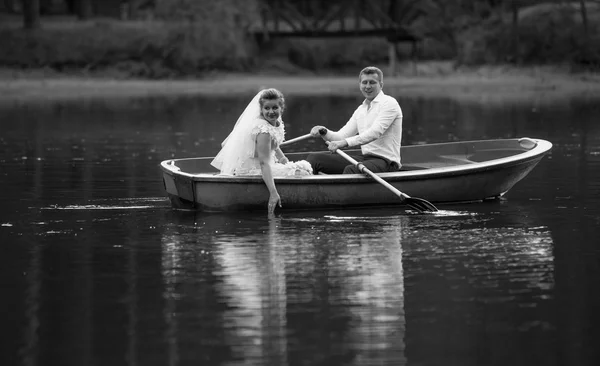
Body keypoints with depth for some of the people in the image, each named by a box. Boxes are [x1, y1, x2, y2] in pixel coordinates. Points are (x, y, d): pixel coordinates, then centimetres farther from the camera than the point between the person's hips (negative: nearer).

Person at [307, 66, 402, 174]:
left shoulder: (389, 103, -7)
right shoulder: (361, 110, 19)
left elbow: (375, 133, -21)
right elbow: (342, 136, 16)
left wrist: (345, 142, -32)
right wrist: (324, 132, -7)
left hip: (386, 162, -8)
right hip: (364, 157, 8)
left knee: (351, 170, -39)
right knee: (314, 158, -3)